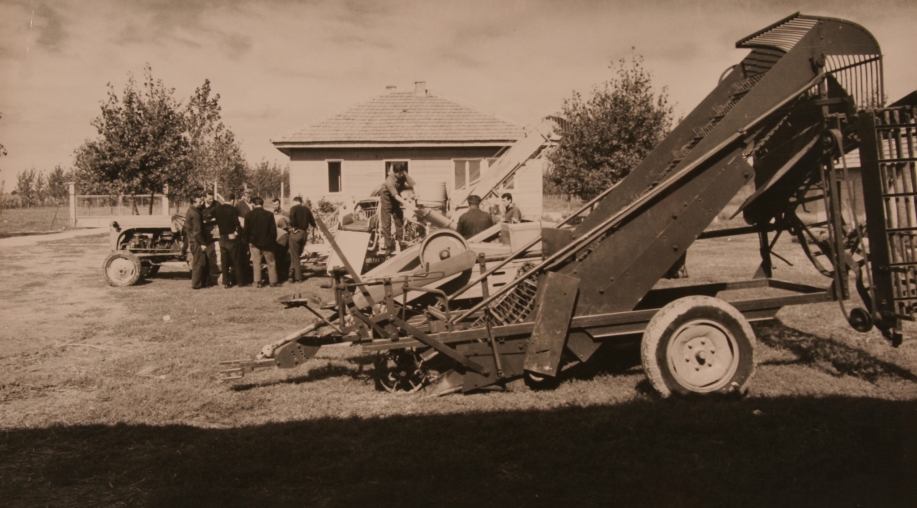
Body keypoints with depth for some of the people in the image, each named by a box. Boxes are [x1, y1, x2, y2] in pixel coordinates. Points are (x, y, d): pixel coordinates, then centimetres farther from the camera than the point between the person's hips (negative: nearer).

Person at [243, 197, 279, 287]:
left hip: (254, 242, 0)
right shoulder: (269, 214, -7)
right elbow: (273, 230, -4)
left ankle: (257, 282, 6)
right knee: (271, 263, 9)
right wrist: (273, 240, 7)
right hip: (267, 242, 0)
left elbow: (246, 230, -2)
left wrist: (249, 240, 10)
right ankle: (273, 282, 10)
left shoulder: (250, 214, -6)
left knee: (256, 263, 8)